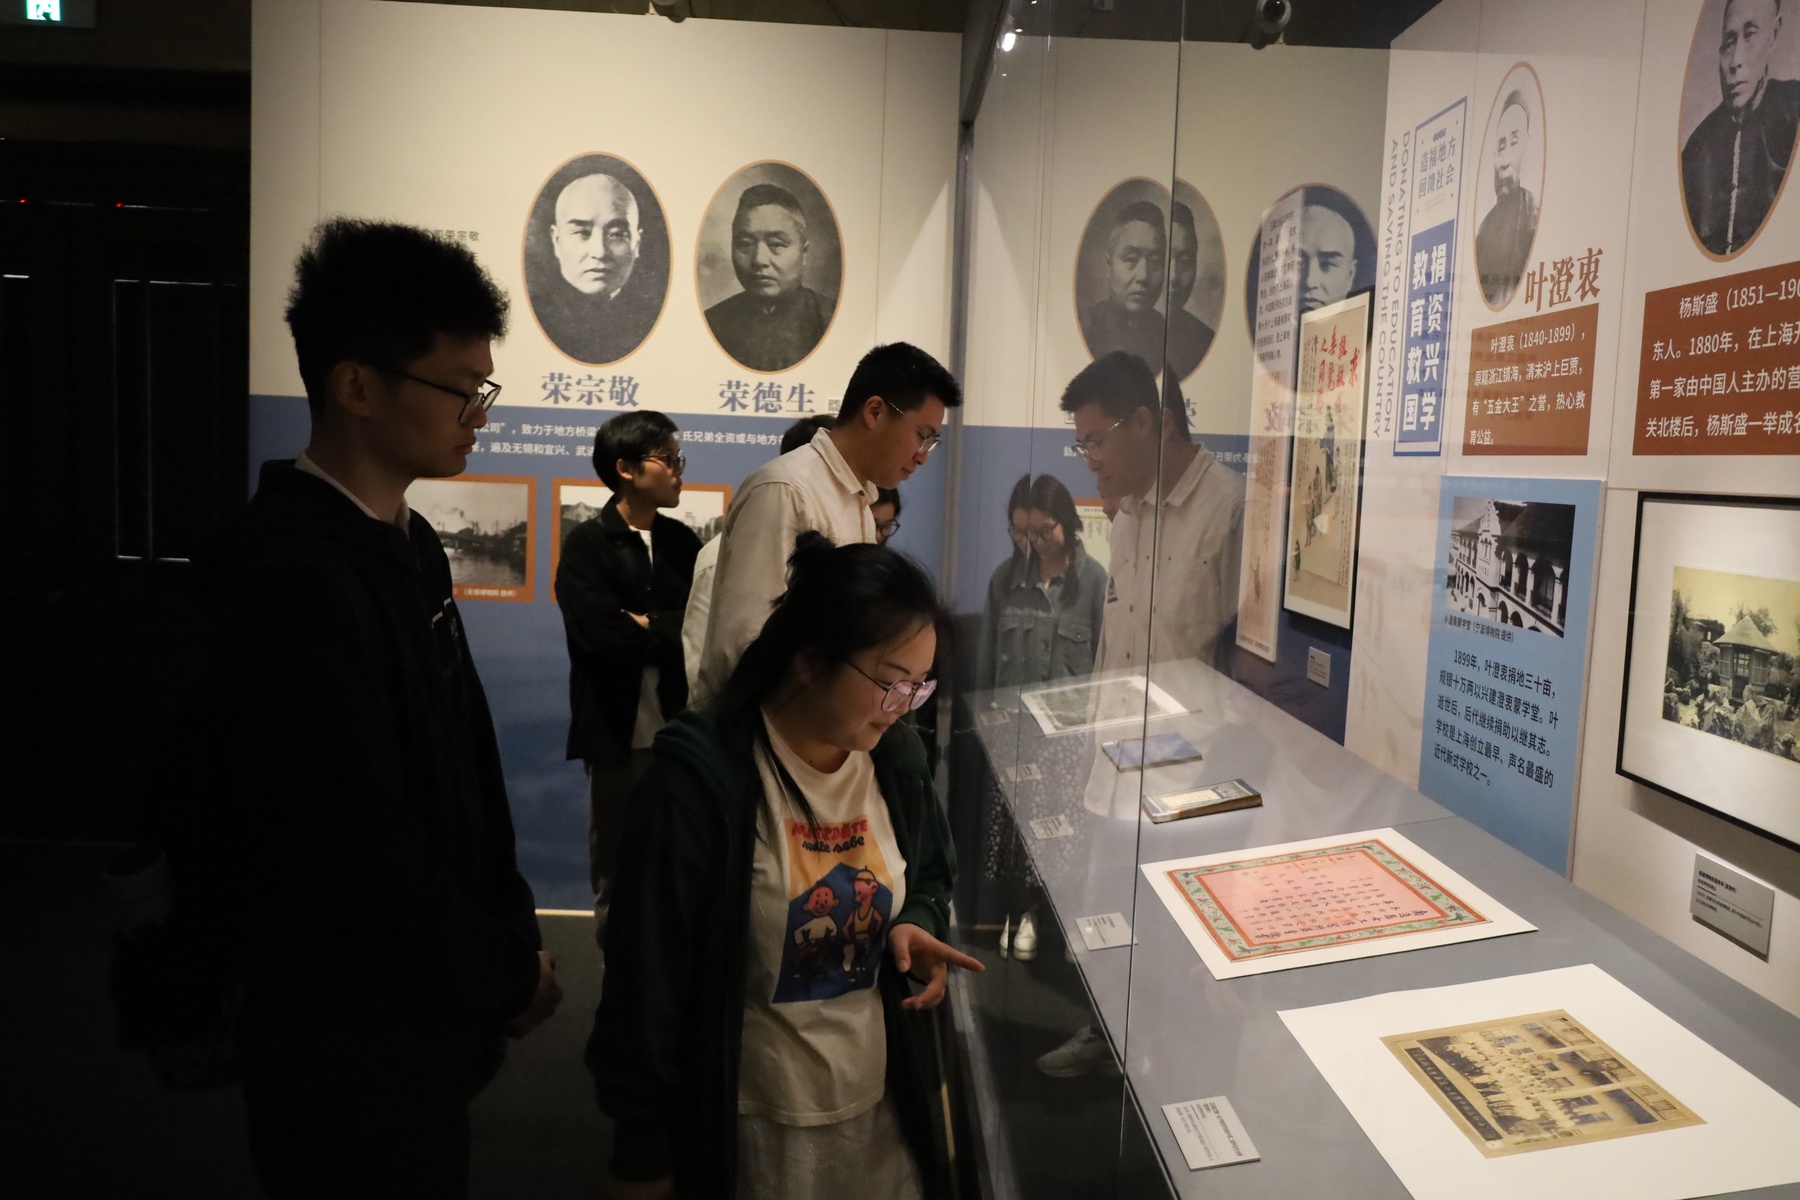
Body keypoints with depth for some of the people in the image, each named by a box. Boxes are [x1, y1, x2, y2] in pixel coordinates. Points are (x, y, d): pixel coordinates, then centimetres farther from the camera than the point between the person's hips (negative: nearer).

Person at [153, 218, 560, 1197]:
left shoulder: (408, 547, 4)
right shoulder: (298, 584, -26)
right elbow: (362, 854, -25)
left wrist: (511, 931, 3)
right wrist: (505, 975, -11)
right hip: (353, 1065, -8)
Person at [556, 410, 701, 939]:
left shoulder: (682, 542, 10)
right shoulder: (586, 546, -5)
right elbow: (602, 637, -19)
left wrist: (646, 624, -12)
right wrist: (674, 631, -9)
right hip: (618, 732, -4)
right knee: (615, 872, 10)